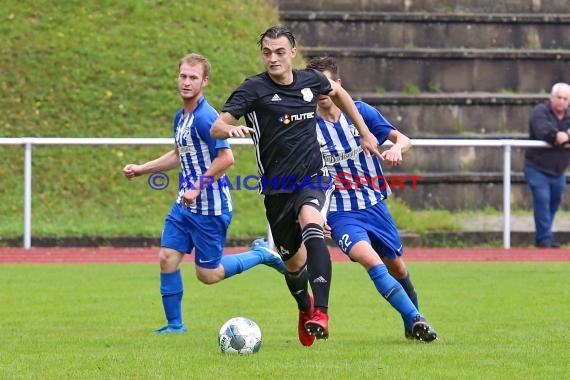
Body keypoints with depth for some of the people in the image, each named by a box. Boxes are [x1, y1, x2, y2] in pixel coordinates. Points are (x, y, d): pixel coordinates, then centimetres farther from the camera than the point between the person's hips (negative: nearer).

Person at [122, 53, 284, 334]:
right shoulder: (181, 116, 10)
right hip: (185, 204, 8)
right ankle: (174, 324, 11)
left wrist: (197, 188, -22)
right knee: (167, 258, 0)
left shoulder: (205, 117, -19)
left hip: (210, 207, -8)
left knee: (208, 274, -1)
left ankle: (260, 254, 18)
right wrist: (141, 169, 21)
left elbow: (225, 158, -25)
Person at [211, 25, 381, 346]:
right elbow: (217, 126, -16)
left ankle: (321, 313, -39)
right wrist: (231, 129, -40)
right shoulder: (254, 89, -7)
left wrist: (364, 132, 27)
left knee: (311, 226, -32)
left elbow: (338, 92, 27)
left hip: (313, 177, 0)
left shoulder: (311, 81, 3)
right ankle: (305, 309, 47)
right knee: (293, 262, 12)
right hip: (277, 188, 0)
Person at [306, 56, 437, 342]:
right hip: (340, 213, -3)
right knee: (370, 259, -28)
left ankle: (412, 324, 36)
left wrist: (397, 149, -23)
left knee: (397, 267, 13)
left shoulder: (360, 112, -2)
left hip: (374, 206, 3)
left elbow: (404, 139, 0)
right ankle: (415, 319, -27)